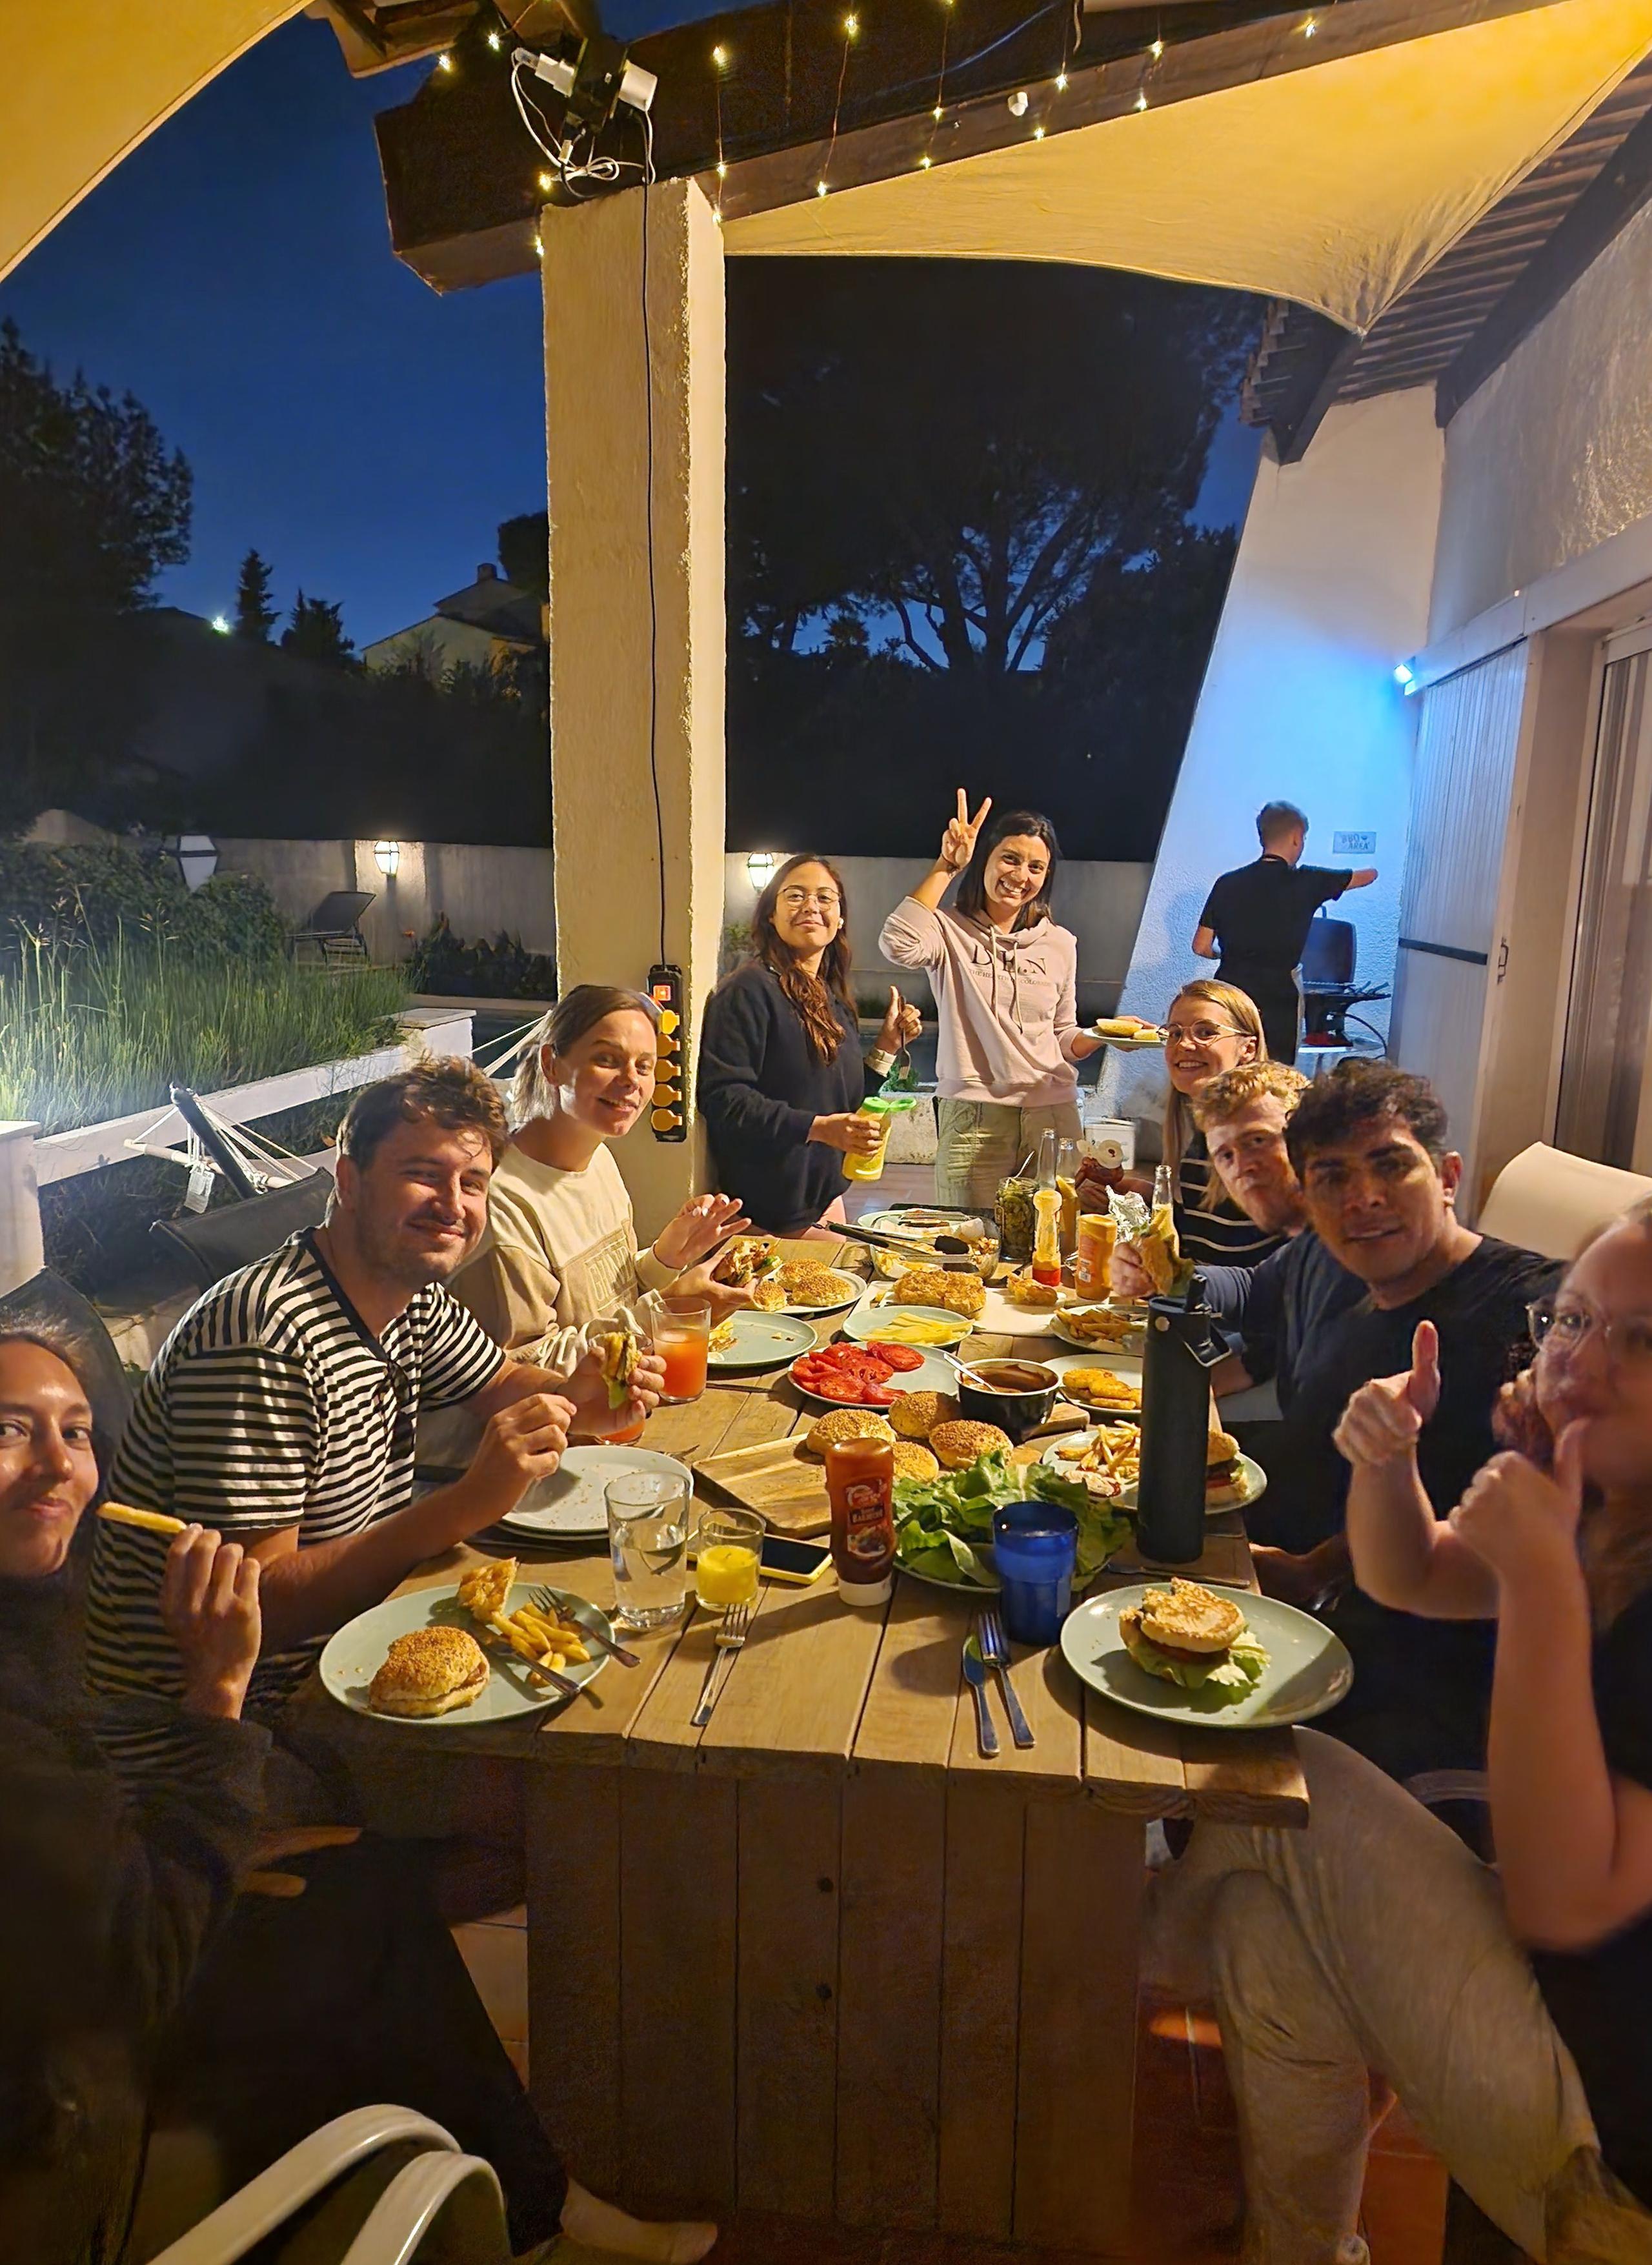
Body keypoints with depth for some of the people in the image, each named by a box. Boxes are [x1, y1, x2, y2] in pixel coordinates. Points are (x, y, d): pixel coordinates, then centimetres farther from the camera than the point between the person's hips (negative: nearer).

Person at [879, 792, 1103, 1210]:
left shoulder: (1060, 944, 13)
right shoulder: (951, 932, 0)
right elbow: (899, 944, -23)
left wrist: (1103, 1035, -2)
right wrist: (946, 866, -15)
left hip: (1054, 1116, 4)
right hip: (973, 1120, -3)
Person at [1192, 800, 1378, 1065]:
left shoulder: (1227, 883, 4)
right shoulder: (1306, 882, -2)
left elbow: (1201, 947, 6)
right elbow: (1369, 874, 14)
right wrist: (1370, 870, 38)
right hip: (1278, 1002, -3)